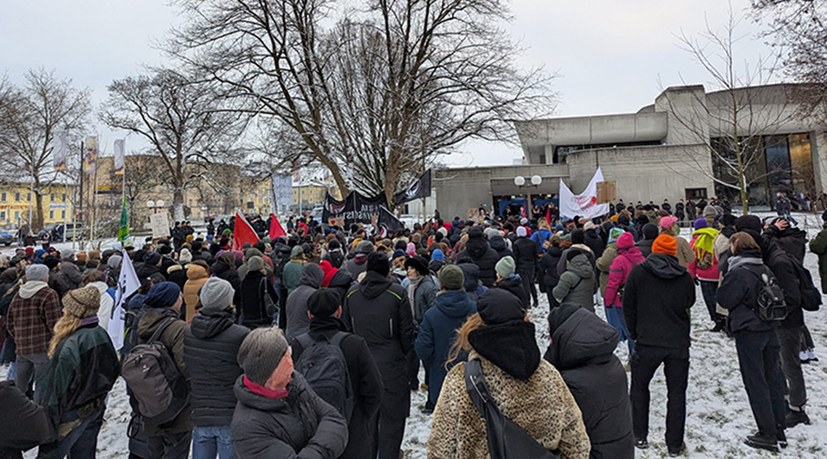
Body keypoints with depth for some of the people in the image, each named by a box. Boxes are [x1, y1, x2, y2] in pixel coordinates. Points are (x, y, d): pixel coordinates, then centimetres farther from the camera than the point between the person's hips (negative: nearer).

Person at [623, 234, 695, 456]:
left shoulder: (638, 272, -7)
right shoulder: (685, 277, -3)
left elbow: (628, 307, -2)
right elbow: (689, 304, 9)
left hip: (647, 342, -1)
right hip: (679, 343, 2)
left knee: (639, 387, 16)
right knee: (676, 393, 13)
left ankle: (640, 436, 22)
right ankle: (675, 444, 19)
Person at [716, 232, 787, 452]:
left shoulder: (738, 273, -19)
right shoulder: (765, 269, 6)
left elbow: (724, 300, -14)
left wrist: (725, 278, -3)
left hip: (749, 332, -7)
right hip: (770, 329, 8)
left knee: (755, 383, 3)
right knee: (773, 378, 16)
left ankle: (768, 435, 10)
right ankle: (779, 429, 27)